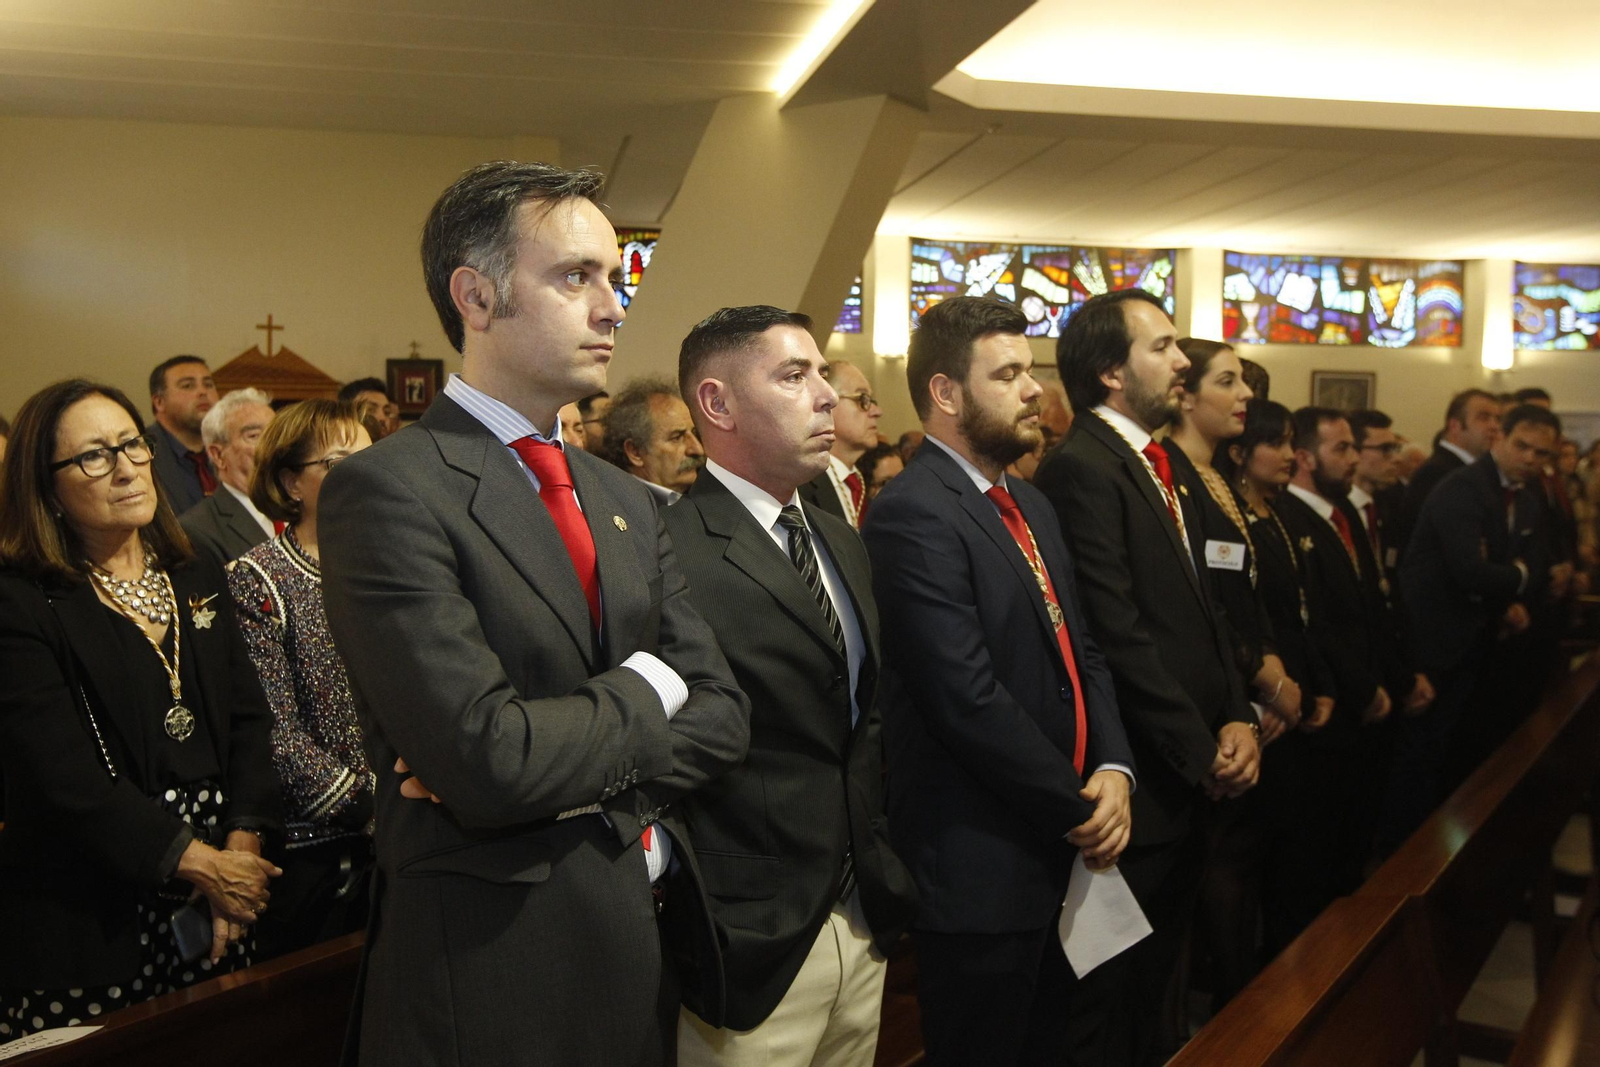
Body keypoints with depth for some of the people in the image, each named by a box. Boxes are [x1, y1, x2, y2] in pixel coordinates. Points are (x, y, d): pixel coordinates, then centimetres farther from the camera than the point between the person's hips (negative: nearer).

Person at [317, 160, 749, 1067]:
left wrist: (562, 772, -15)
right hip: (497, 969, -6)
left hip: (650, 950, 7)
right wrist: (643, 691, -9)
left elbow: (723, 714, 1)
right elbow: (487, 760, -25)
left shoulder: (626, 501, 8)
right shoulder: (387, 491, -15)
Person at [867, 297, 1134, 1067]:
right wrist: (1080, 811, -13)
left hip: (1068, 856, 9)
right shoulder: (912, 516, -18)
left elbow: (1081, 649, 12)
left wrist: (1113, 769, -5)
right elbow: (970, 701, -23)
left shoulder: (1030, 504, 13)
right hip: (982, 870, -8)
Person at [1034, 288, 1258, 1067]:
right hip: (1141, 783, -9)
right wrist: (1203, 750, -13)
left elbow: (1203, 608, 15)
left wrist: (1237, 718, 1)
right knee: (1120, 995, 7)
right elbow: (1119, 638, -21)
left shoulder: (1166, 470, 13)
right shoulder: (1081, 469, -17)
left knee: (1159, 974, 20)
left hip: (1193, 776, 9)